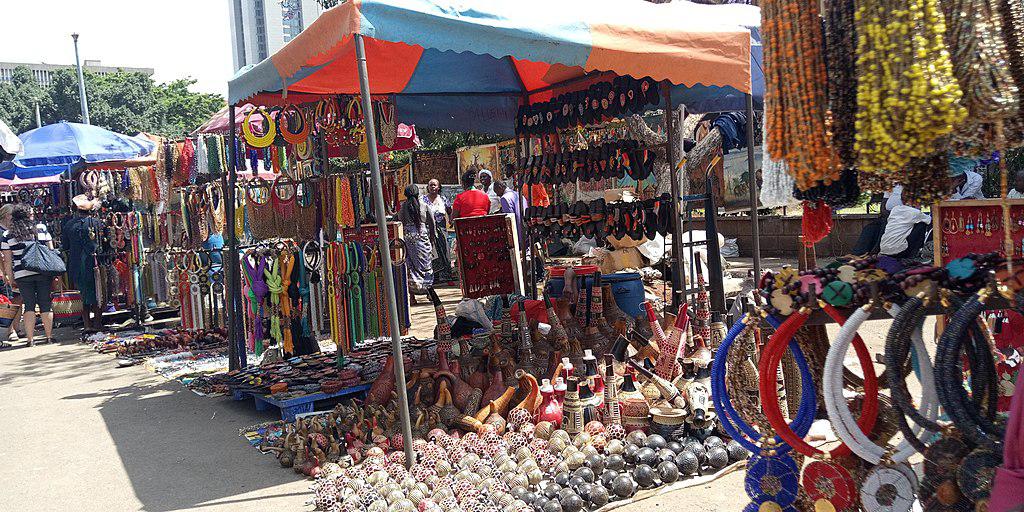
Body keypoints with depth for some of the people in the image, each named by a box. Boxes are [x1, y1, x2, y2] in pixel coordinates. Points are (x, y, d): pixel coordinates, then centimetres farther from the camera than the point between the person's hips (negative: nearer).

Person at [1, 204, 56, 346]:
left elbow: (7, 261, 2)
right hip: (44, 273, 0)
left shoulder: (7, 235, 2)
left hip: (22, 275, 0)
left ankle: (30, 338, 6)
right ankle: (49, 336, 10)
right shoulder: (42, 228, 4)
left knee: (29, 306, 6)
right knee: (46, 305, 7)